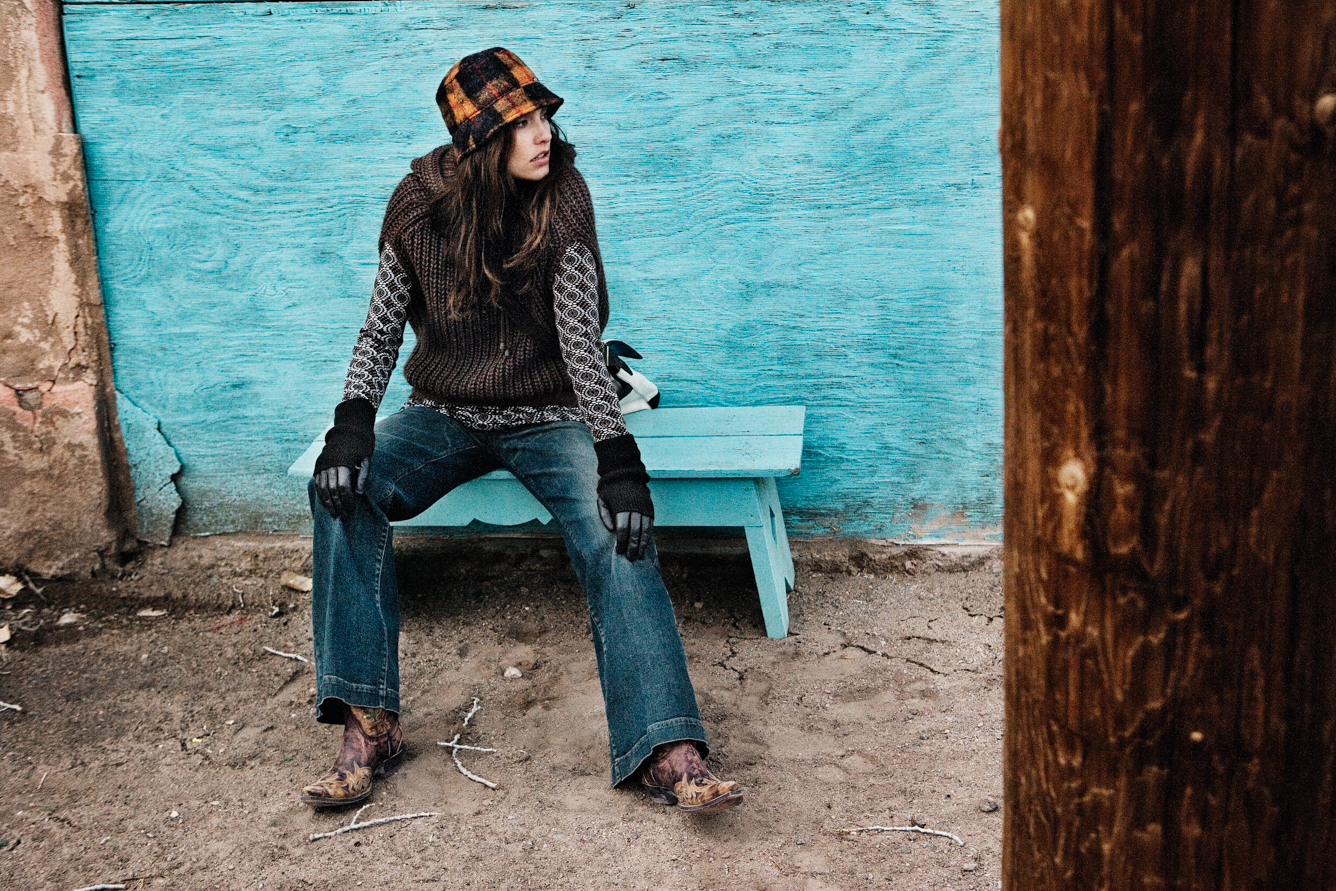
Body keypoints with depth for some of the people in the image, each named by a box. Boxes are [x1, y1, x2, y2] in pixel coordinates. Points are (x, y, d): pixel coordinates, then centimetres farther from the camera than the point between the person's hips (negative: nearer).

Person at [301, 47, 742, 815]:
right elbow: (382, 328, -4)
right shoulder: (423, 203, -6)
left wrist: (618, 456, -28)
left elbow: (581, 336, -18)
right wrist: (352, 424, -22)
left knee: (618, 526, -29)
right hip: (446, 413, 2)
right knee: (344, 488, -24)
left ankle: (667, 751, -32)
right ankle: (369, 726, -20)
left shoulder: (561, 197, -12)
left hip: (548, 418, -2)